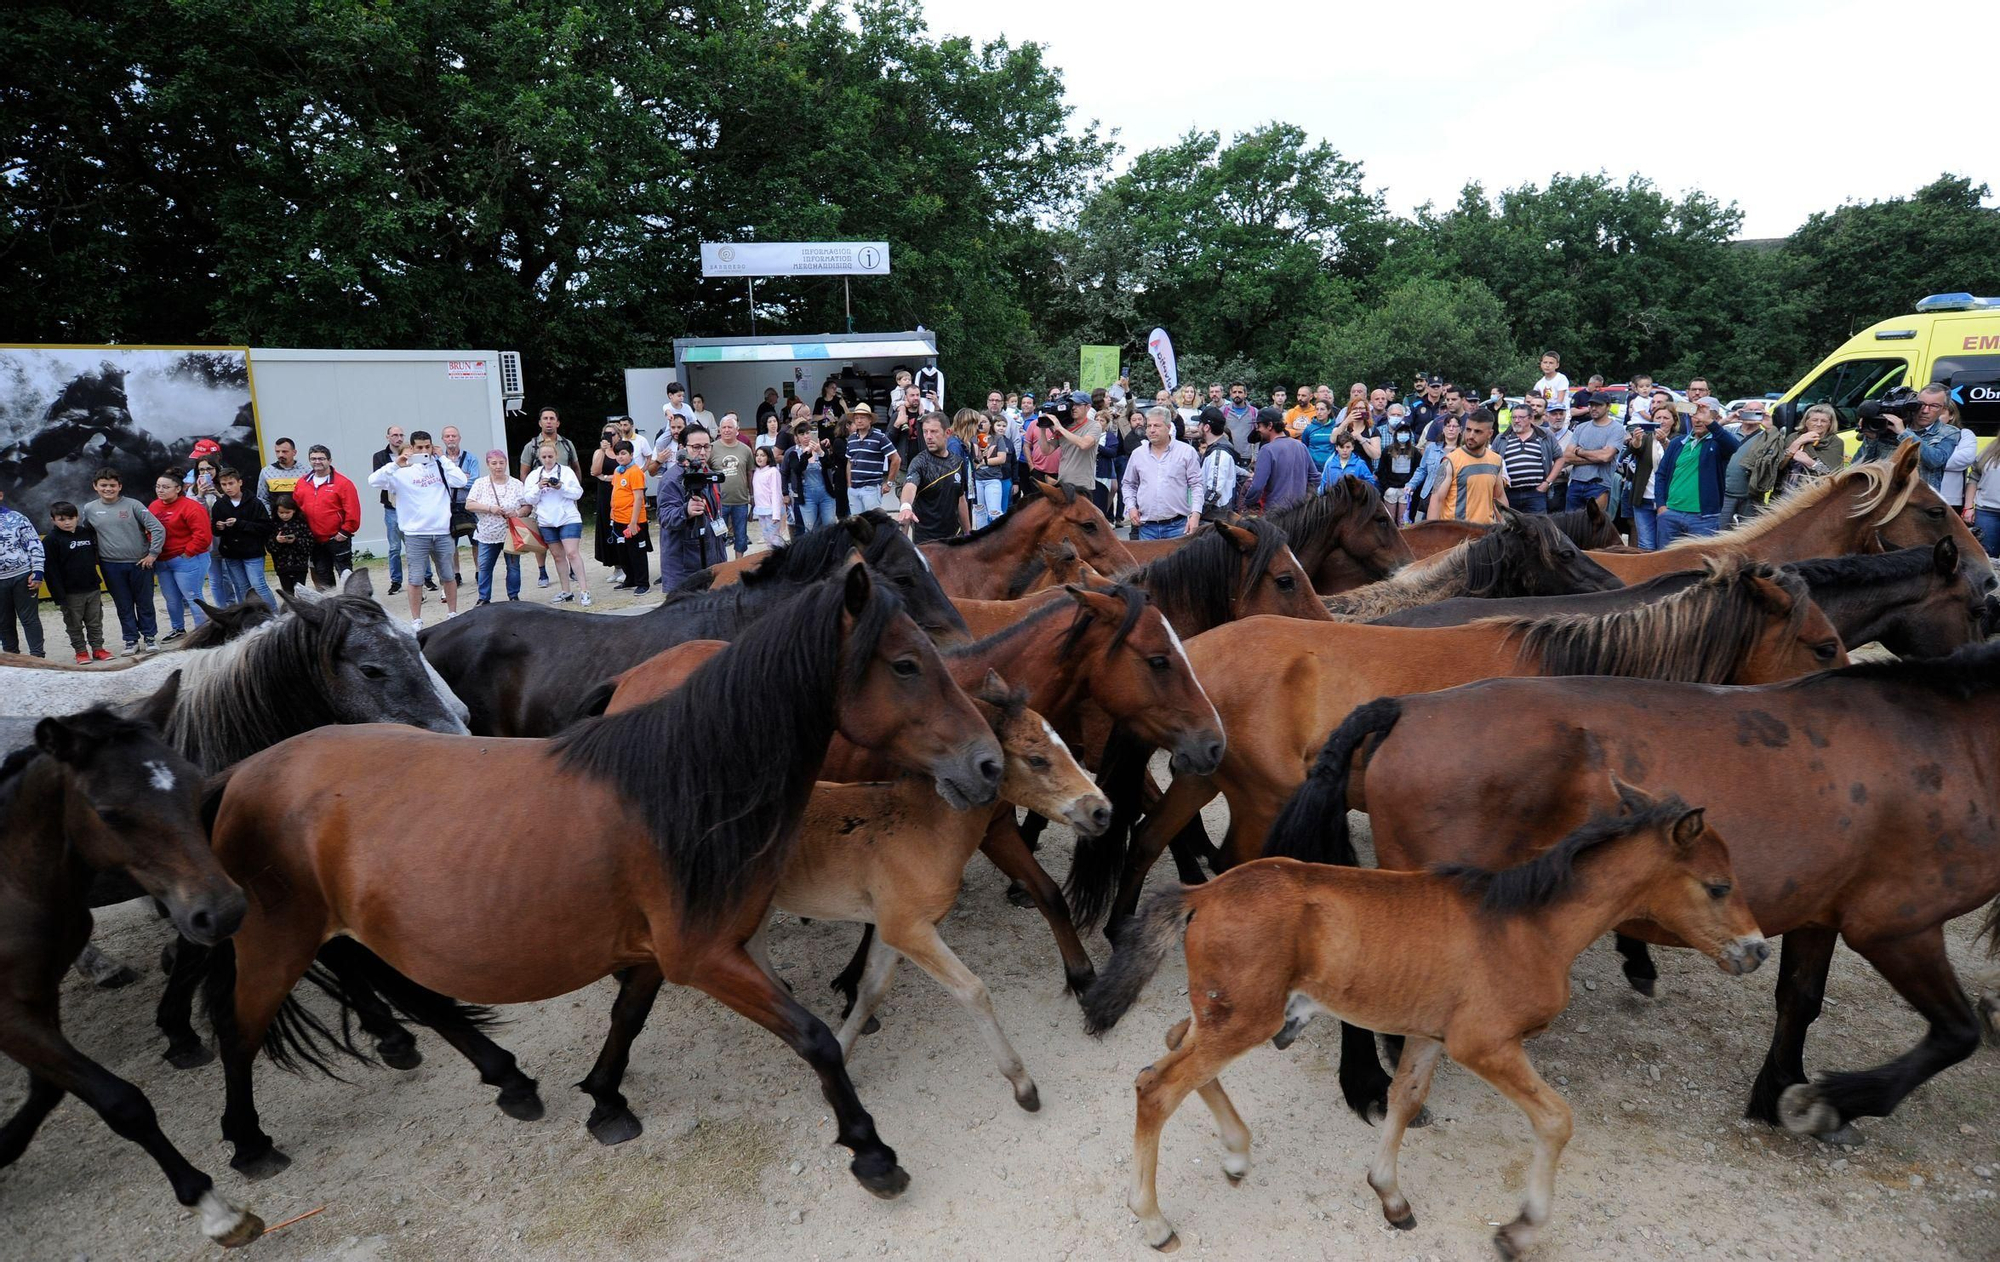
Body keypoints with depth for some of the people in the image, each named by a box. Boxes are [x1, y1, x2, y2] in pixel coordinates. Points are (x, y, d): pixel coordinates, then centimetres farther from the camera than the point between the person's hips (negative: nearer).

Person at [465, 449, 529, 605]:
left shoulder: (516, 484, 2)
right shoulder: (480, 483, 2)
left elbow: (528, 506, 3)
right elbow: (469, 504, -6)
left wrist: (517, 513, -17)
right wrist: (490, 508, -18)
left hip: (511, 534, 0)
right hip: (487, 535, 1)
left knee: (513, 566, 3)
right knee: (484, 567, 3)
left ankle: (514, 597, 16)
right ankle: (484, 599, 14)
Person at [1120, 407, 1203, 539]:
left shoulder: (1186, 451, 2)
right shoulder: (1138, 454, 11)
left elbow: (1196, 485, 0)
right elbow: (1129, 484, 21)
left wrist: (1195, 514, -10)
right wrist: (1131, 507, 5)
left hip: (1177, 525, -3)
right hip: (1146, 527, 3)